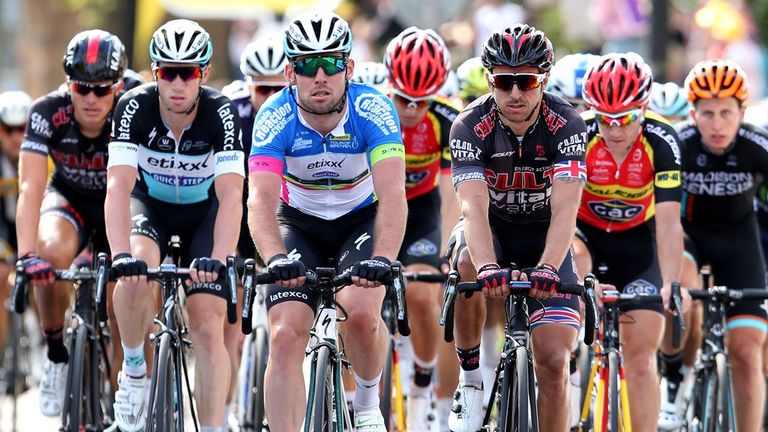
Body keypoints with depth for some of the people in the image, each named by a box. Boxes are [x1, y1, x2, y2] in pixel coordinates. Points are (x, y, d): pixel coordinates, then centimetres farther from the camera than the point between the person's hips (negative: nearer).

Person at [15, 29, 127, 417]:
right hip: (68, 199, 0)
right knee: (53, 251, -33)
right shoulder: (48, 112, -28)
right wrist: (27, 254, -48)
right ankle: (55, 354, -13)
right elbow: (30, 187, -35)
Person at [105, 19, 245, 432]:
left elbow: (231, 194, -35)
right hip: (148, 204, 0)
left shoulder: (221, 112, -28)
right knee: (136, 272, -33)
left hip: (204, 211, 0)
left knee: (208, 328, -13)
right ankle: (134, 368, -10)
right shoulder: (135, 107, -27)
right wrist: (121, 255, -51)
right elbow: (118, 186, -36)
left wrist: (217, 259, -51)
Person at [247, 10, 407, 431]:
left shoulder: (373, 110, -27)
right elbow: (261, 200, -35)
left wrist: (382, 258, -54)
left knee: (361, 311, -26)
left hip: (362, 220, -1)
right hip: (299, 225, 1)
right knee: (285, 335, -16)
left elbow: (393, 195, -37)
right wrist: (276, 258, -54)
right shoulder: (275, 118, -25)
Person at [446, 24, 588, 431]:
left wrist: (547, 268, -50)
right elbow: (474, 205, -34)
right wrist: (488, 268, -52)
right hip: (492, 229, 0)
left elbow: (565, 207, -32)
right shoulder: (470, 126, -22)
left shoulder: (566, 124, -22)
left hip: (545, 236, 0)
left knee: (553, 360, -12)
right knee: (470, 265, -36)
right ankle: (469, 377, -17)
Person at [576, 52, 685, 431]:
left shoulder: (661, 141, -27)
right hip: (586, 232, 0)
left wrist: (670, 285, -43)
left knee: (640, 356, -6)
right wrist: (584, 282, -47)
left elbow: (668, 221, -31)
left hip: (637, 241, 0)